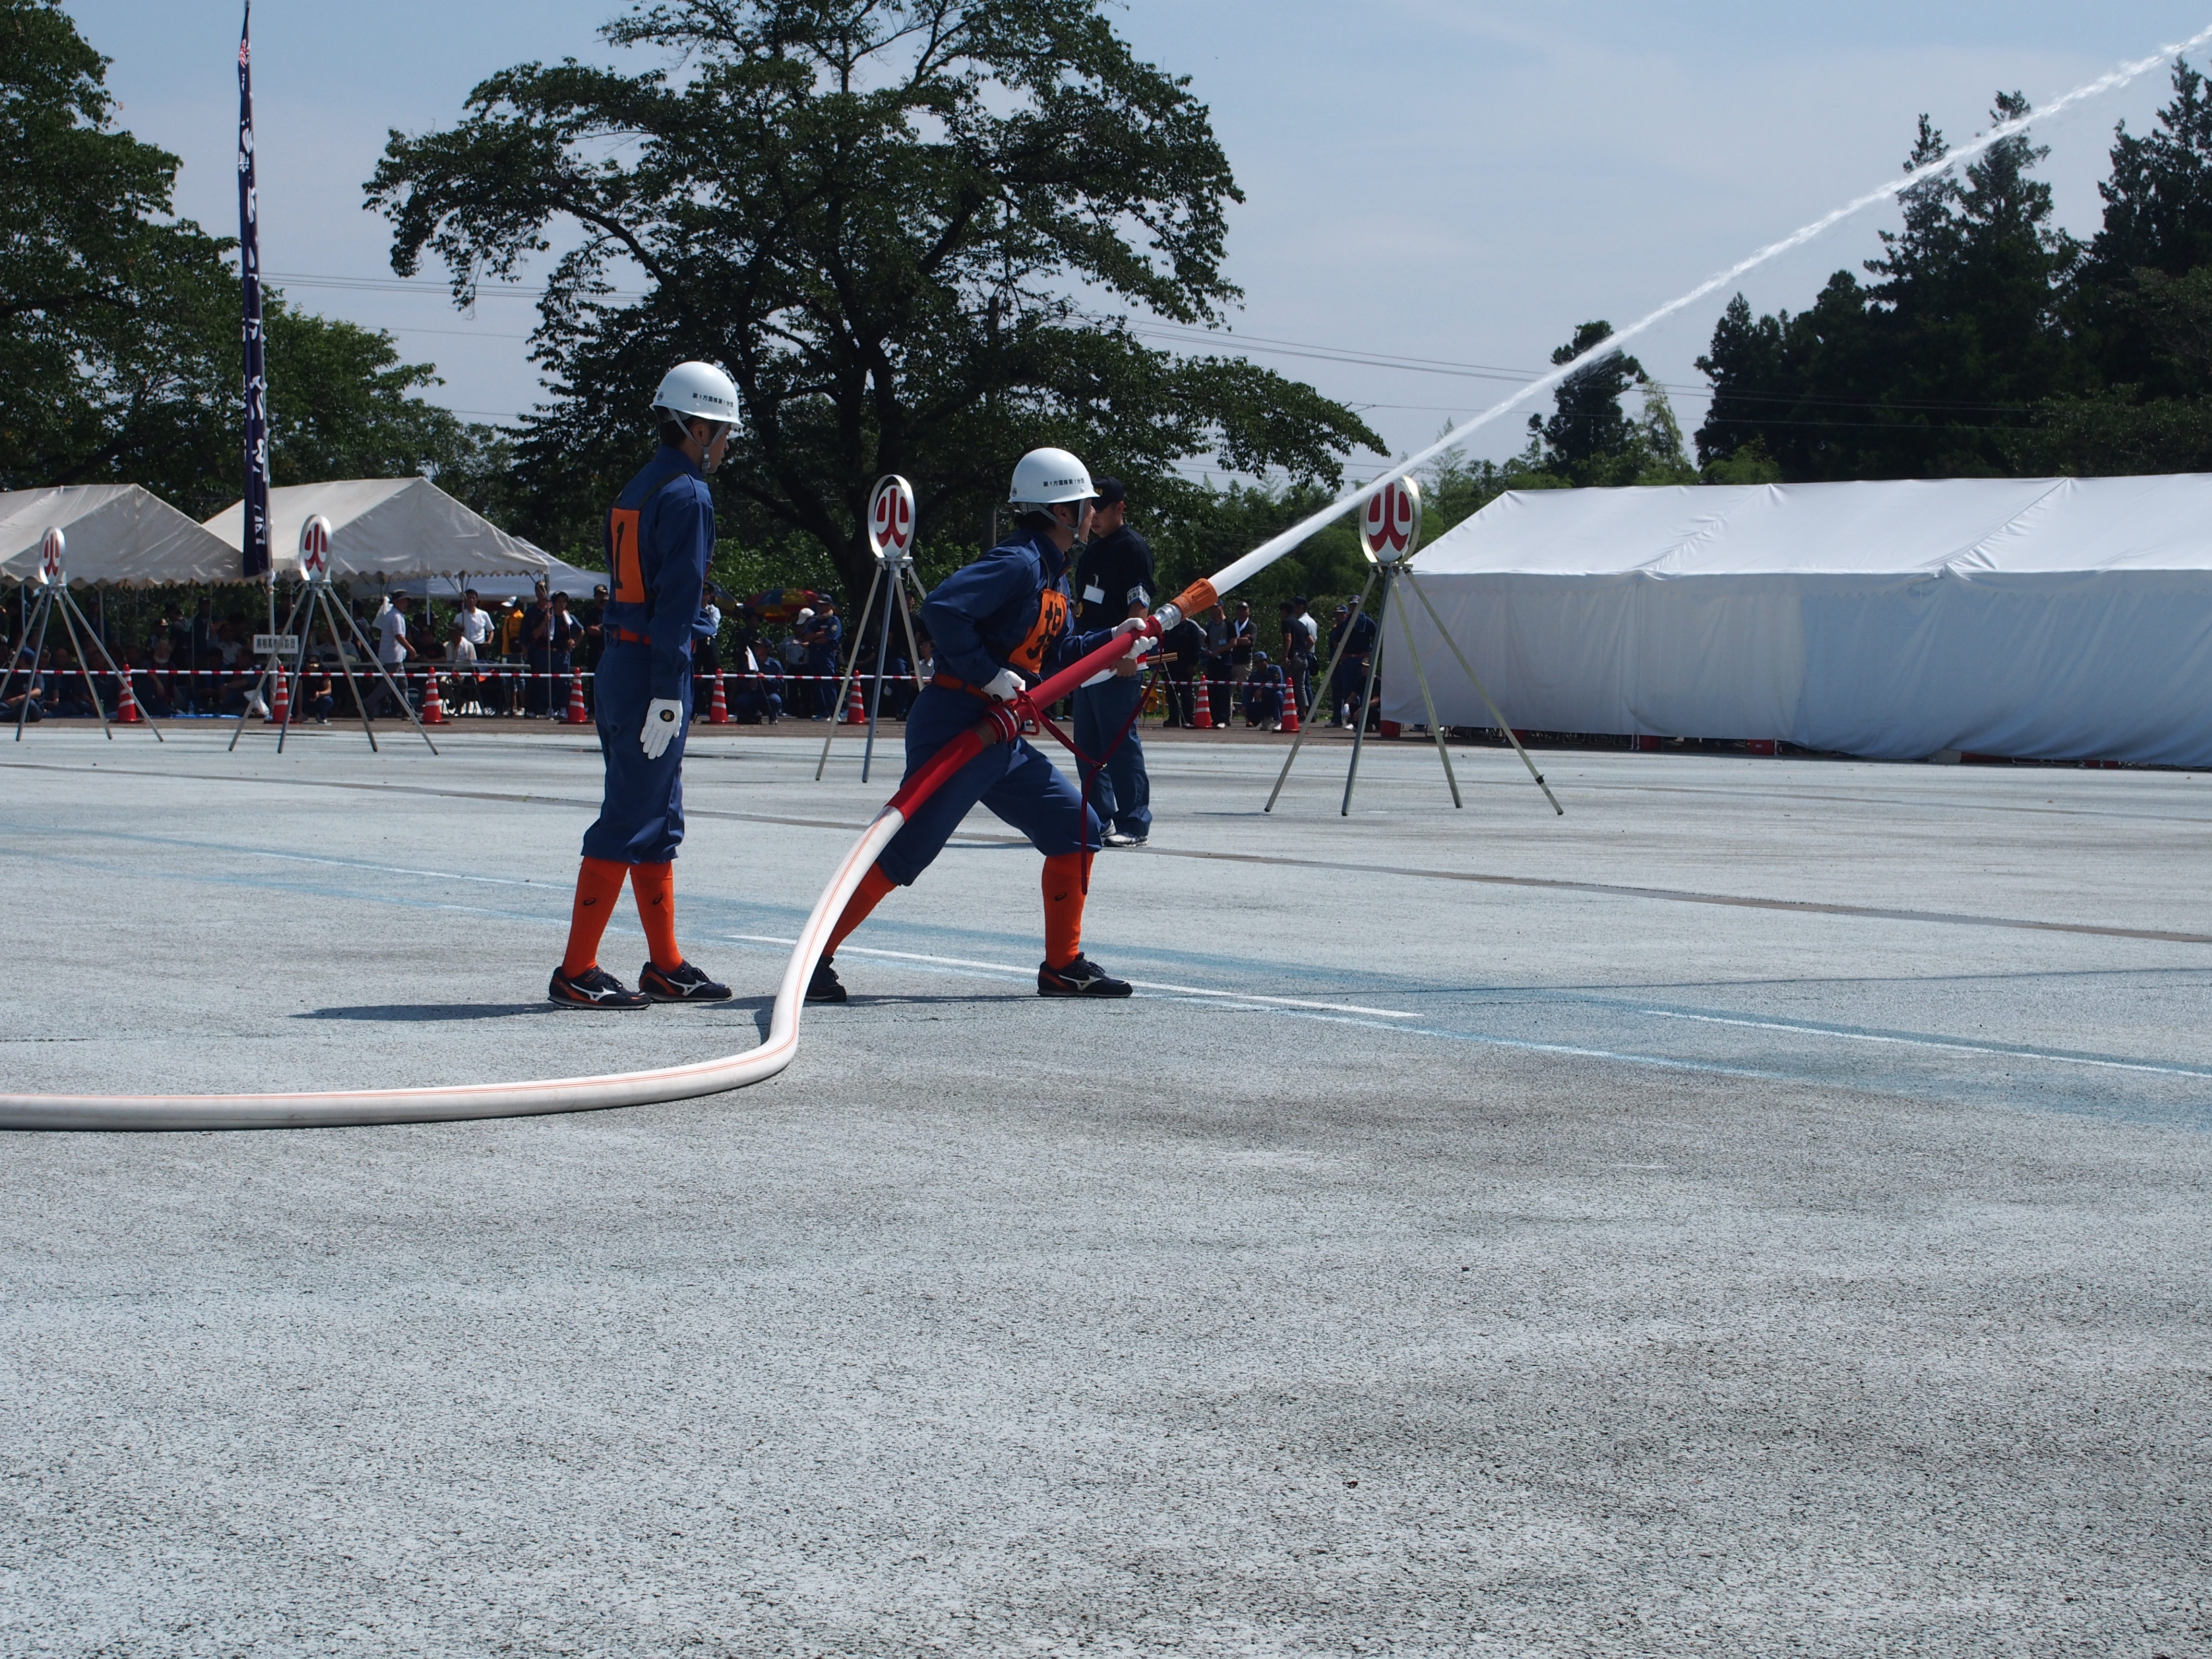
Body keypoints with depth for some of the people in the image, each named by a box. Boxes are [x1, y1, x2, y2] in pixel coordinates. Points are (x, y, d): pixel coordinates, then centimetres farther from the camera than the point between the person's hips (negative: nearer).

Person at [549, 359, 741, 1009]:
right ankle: (576, 973, -7)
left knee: (659, 822, 14)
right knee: (630, 823, -7)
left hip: (620, 663, 10)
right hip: (652, 671, -10)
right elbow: (677, 599, -18)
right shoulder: (688, 497, -12)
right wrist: (668, 694, -20)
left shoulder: (638, 490, 17)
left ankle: (667, 967, 20)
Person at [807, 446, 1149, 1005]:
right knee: (905, 850, -11)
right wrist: (989, 675, -24)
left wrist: (1111, 640, 12)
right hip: (955, 727, -10)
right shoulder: (1018, 563, -16)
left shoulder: (1052, 575, 16)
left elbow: (1056, 653, 25)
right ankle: (815, 958, -4)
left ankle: (1063, 966, 15)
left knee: (1076, 828, 8)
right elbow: (942, 609, -28)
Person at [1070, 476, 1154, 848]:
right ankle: (1098, 820, 16)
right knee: (1087, 745, 10)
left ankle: (1134, 824, -8)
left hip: (1119, 662, -9)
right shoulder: (1092, 552, 20)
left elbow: (1140, 603, -15)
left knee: (1120, 744, -10)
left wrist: (1128, 650, -23)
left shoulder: (1134, 547, -7)